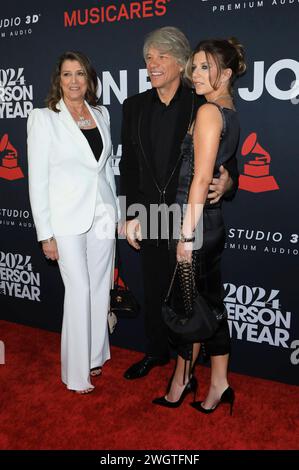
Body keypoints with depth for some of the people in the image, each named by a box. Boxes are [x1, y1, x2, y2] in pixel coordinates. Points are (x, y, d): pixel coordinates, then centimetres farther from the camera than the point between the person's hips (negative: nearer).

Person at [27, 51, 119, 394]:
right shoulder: (43, 119, -5)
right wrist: (46, 233, -10)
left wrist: (113, 210, 13)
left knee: (100, 288, 11)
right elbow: (38, 180, -8)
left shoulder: (101, 114, 9)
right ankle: (77, 372, 17)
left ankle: (95, 356, 31)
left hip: (102, 214, 5)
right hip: (67, 218, -5)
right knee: (79, 291, -1)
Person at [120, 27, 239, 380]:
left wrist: (227, 183, -25)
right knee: (153, 289, 17)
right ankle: (156, 351, 39)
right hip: (149, 218, 4)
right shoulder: (135, 107, 4)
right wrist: (131, 215, 2)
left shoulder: (202, 106, -7)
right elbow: (128, 166, 6)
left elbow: (225, 161, -3)